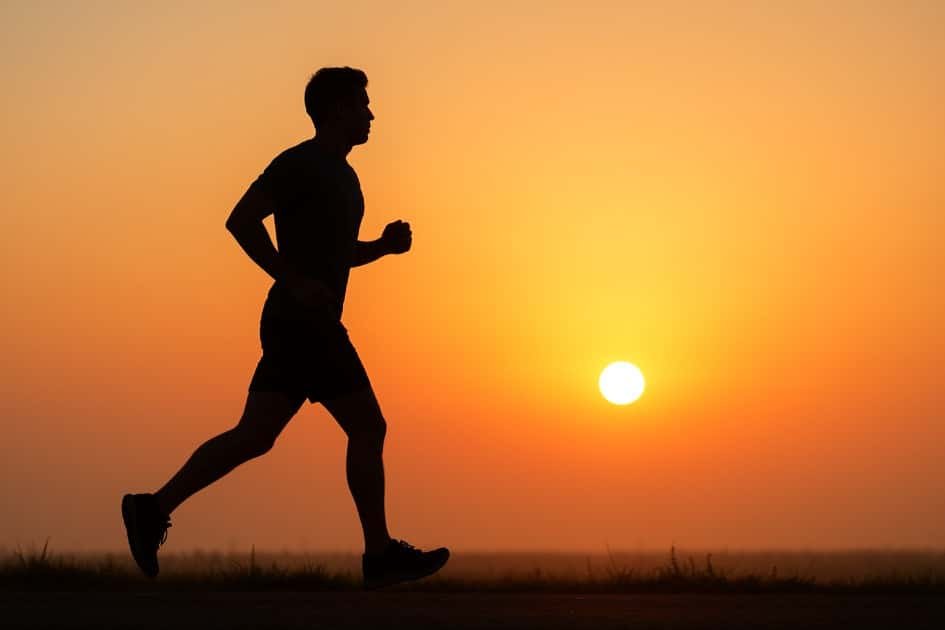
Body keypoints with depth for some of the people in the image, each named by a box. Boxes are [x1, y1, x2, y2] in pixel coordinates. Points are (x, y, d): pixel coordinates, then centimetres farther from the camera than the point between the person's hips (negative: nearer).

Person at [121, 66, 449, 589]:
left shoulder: (341, 175, 21)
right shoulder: (299, 163, -9)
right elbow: (240, 221, -18)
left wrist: (384, 245, 12)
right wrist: (293, 282, -22)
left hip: (299, 328, 10)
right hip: (305, 324, -10)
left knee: (254, 437, 4)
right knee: (367, 429, -5)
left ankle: (154, 509, 0)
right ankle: (380, 555, 1)